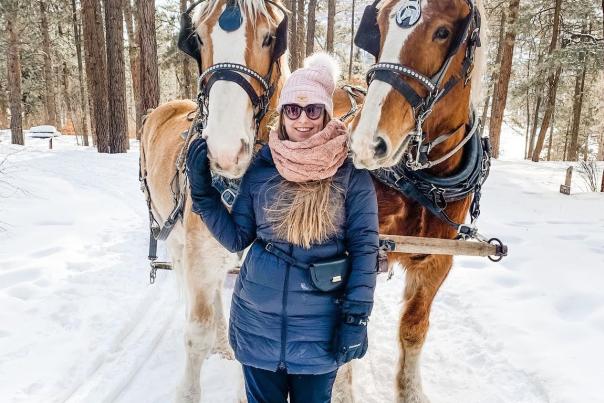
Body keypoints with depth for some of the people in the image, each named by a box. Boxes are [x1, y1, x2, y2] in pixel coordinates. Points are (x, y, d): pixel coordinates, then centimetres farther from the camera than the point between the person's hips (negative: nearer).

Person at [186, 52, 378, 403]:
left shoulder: (351, 173, -9)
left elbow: (365, 248, -7)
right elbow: (236, 238, 0)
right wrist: (202, 190, -8)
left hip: (320, 328, -2)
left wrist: (357, 316, -11)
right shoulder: (261, 167, -3)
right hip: (257, 323, 2)